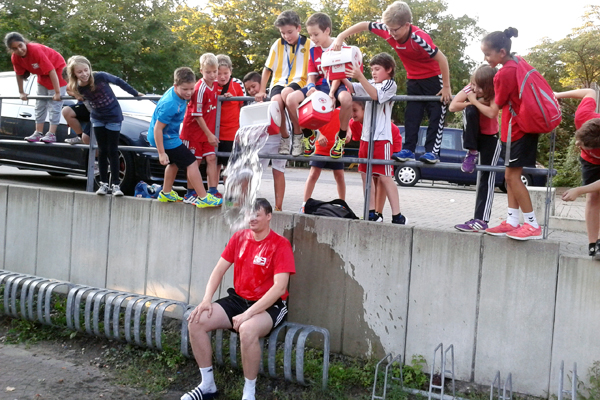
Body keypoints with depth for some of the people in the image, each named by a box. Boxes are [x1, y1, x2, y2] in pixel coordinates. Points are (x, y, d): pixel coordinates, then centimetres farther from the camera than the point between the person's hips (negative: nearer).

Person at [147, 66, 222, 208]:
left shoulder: (178, 92, -7)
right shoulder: (170, 104, -32)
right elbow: (157, 129, -27)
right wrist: (161, 153, -24)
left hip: (170, 135, 10)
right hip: (165, 138, -10)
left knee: (174, 163, 27)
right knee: (191, 163, -7)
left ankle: (166, 194, 42)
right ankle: (203, 199, -2)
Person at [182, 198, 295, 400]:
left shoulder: (280, 244, -14)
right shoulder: (239, 237, 5)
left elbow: (280, 287, -22)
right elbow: (219, 270, 6)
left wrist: (248, 313, -28)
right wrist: (206, 299, -11)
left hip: (268, 306, -6)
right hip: (237, 299, 6)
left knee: (247, 329, -38)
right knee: (196, 321, -13)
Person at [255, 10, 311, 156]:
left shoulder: (308, 44, 1)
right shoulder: (278, 45, 8)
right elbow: (267, 68, 12)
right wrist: (261, 90, 5)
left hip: (299, 82, -2)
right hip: (280, 82, 3)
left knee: (286, 93, -38)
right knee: (276, 101, -32)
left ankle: (297, 133, -20)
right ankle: (285, 138, -9)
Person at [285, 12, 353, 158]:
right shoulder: (313, 50, 8)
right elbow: (312, 75, 8)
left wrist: (332, 93, -27)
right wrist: (311, 87, -16)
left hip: (338, 85, -5)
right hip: (320, 85, 5)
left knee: (346, 98, -42)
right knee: (291, 99, -21)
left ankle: (341, 138, -19)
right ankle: (307, 134, -1)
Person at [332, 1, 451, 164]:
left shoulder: (419, 38, -33)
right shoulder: (389, 31, -17)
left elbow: (442, 59, -27)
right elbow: (364, 26, -7)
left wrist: (446, 87, -21)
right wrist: (340, 37, -17)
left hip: (434, 78, -6)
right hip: (414, 79, 6)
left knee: (436, 114, -5)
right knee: (411, 115, 2)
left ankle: (432, 151, -4)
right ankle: (408, 149, 3)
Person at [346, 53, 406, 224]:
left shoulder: (390, 84, -2)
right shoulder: (369, 84, 17)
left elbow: (375, 94, -20)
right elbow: (352, 88, 9)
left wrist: (360, 77, -28)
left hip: (382, 138, -7)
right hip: (366, 136, 7)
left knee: (384, 176, -8)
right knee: (365, 174, 9)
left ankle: (397, 215, -4)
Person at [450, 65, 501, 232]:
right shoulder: (470, 89, -11)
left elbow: (492, 113, -37)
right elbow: (453, 106, -22)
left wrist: (475, 101, -27)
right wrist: (472, 104, -26)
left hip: (490, 137, -2)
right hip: (472, 136, 2)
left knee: (487, 178, -9)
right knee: (470, 110, -31)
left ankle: (481, 220, -9)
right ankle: (472, 153, -18)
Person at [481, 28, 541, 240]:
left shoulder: (504, 73, -19)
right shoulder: (518, 64, 8)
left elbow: (498, 105, -9)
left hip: (517, 130, -9)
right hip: (521, 128, 9)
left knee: (513, 177, -4)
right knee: (510, 177, 12)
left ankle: (533, 225, 2)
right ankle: (512, 221, 17)